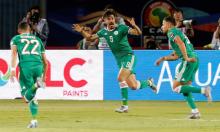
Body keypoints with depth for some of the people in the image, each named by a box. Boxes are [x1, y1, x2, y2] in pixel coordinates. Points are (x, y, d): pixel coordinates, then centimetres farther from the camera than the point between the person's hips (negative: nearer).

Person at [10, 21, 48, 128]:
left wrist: (13, 69, -9)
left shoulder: (16, 39, 18)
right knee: (32, 96, 16)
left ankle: (36, 85, -33)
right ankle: (34, 120, 5)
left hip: (26, 66, -3)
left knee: (27, 97, -3)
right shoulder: (37, 40, 26)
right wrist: (44, 76, 34)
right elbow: (45, 62, 25)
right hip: (38, 66, 3)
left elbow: (14, 53, -2)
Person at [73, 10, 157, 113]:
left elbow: (138, 33, -16)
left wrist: (134, 26, -37)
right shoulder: (104, 32, 8)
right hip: (119, 60, 6)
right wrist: (81, 31, 0)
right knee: (133, 86, 3)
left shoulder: (121, 28, -8)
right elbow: (90, 37, 16)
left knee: (121, 78, -24)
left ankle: (125, 105, -17)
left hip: (128, 56, -6)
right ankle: (148, 82, 34)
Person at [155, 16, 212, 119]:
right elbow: (176, 56, 31)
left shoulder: (172, 32, -1)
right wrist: (163, 58, 29)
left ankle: (203, 90, -19)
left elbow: (181, 43, -21)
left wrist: (186, 58, -26)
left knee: (176, 87, -8)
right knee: (184, 88, 13)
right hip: (194, 60, 9)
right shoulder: (177, 32, 28)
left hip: (189, 61, -9)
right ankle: (195, 112, 5)